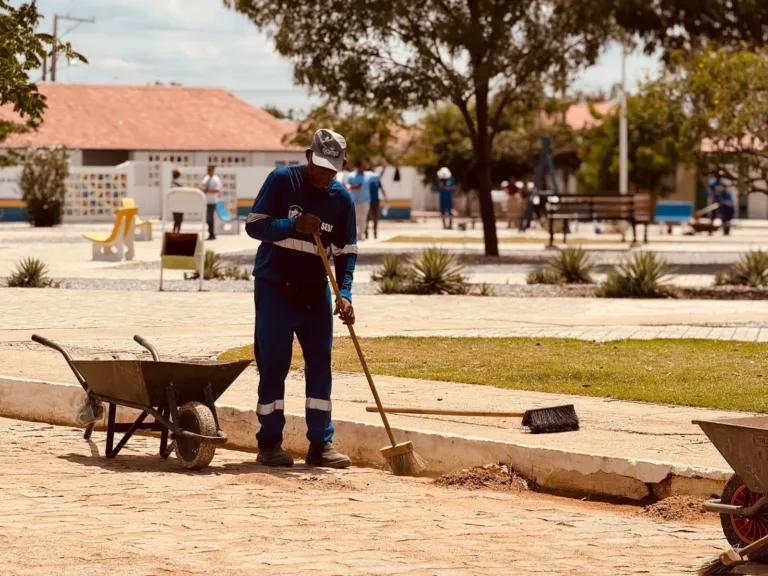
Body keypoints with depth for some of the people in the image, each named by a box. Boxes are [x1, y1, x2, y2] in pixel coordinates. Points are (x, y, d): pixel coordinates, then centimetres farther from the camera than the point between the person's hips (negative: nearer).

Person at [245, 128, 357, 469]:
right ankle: (269, 443, 2)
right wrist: (294, 226, -25)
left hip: (315, 291, 4)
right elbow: (254, 224, -10)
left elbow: (346, 251, 3)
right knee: (273, 364, -3)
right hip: (274, 287, -4)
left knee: (320, 364, 1)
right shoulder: (282, 180, -8)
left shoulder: (341, 198, 1)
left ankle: (321, 444, 5)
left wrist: (344, 293, -11)